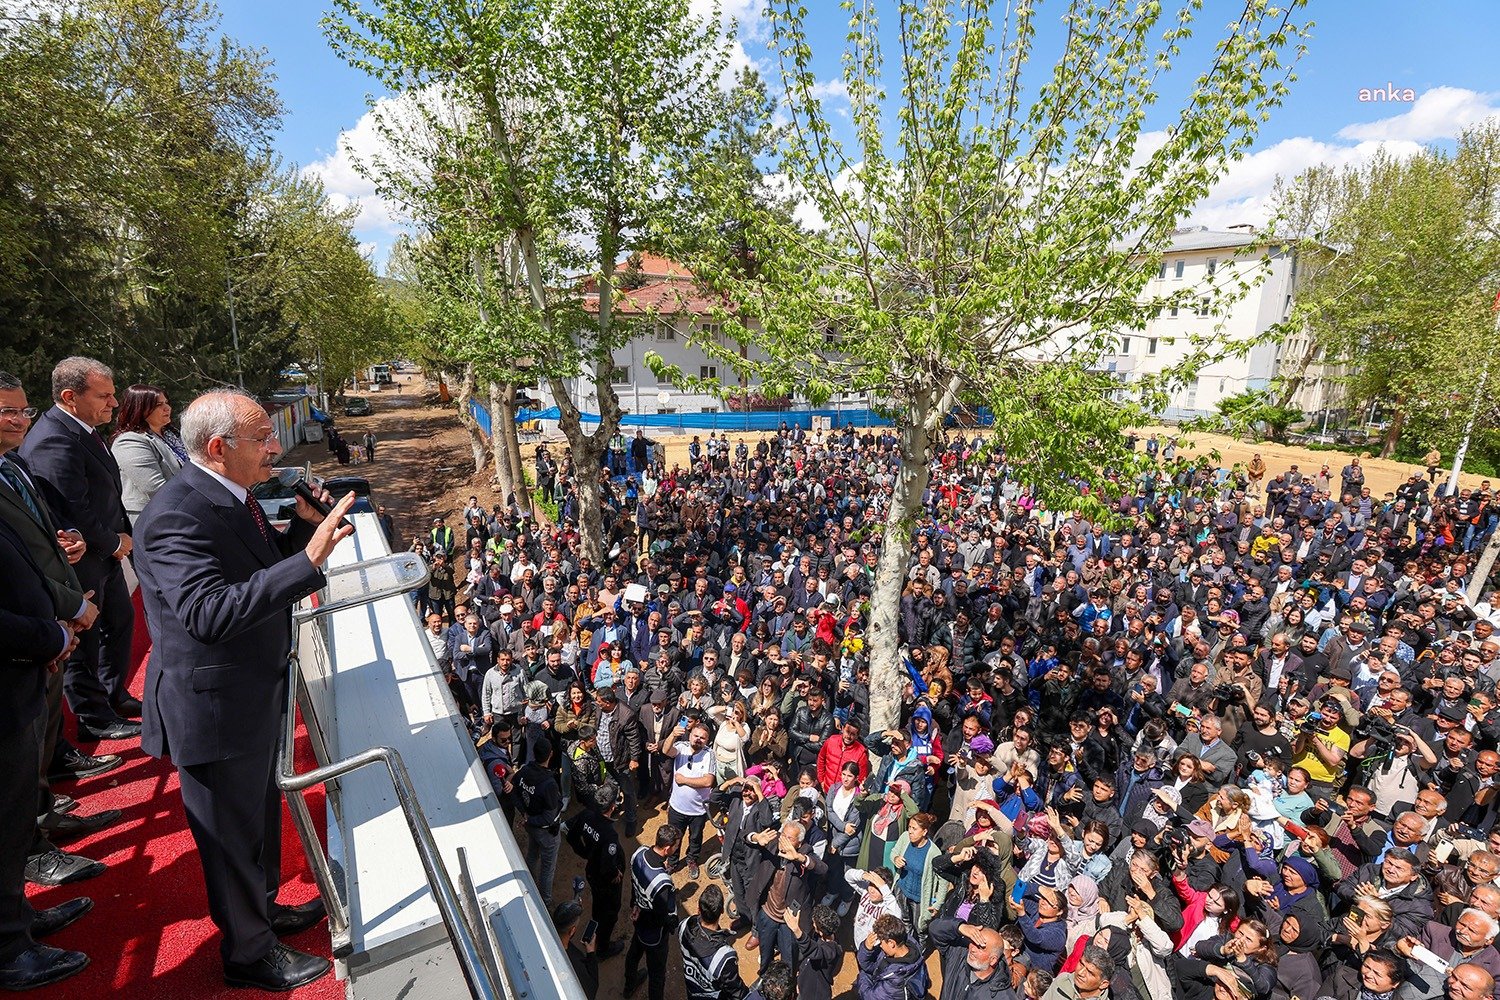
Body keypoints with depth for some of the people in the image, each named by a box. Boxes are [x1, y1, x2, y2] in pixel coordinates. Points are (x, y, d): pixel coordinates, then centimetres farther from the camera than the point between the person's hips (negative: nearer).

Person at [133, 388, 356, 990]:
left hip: (256, 692, 9)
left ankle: (264, 909, 49)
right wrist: (308, 561, -44)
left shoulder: (231, 496, 1)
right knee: (232, 830, 12)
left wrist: (304, 526, -3)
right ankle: (248, 953, 35)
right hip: (213, 707, -9)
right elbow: (209, 613, -38)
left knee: (260, 811, 26)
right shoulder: (176, 516, -27)